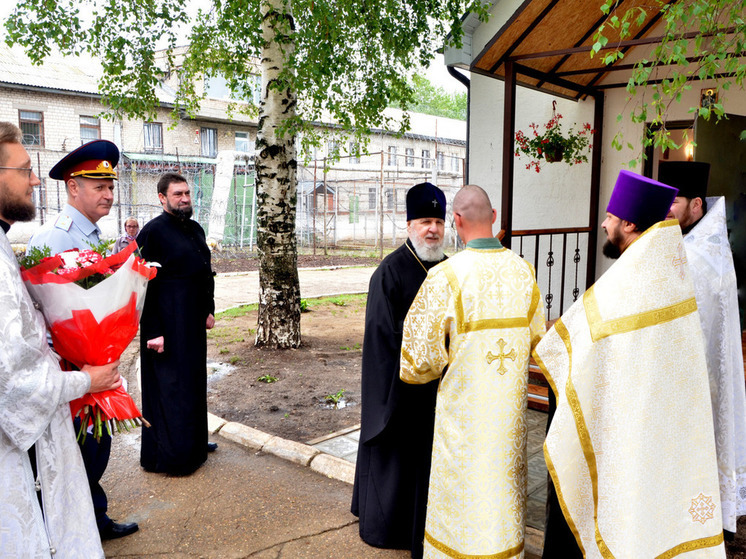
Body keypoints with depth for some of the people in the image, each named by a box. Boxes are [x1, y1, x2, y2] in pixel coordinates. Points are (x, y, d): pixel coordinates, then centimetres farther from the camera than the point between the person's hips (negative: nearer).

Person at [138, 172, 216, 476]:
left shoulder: (195, 229, 10)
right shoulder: (153, 232, -14)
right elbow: (144, 285, -17)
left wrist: (208, 310, 13)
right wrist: (153, 331, -20)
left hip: (193, 322, 8)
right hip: (167, 325, -8)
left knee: (193, 380, 16)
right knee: (169, 386, 1)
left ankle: (193, 442, 31)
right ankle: (167, 454, 15)